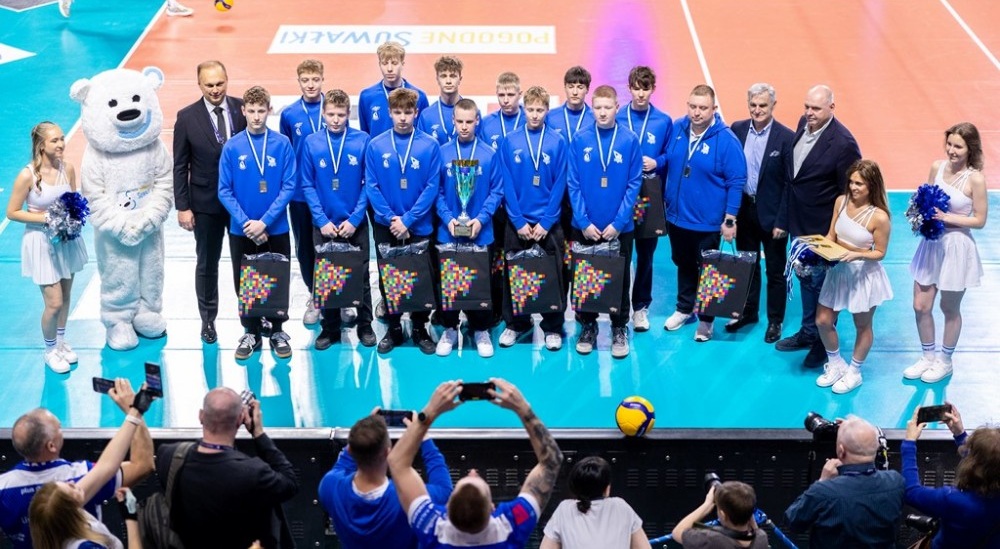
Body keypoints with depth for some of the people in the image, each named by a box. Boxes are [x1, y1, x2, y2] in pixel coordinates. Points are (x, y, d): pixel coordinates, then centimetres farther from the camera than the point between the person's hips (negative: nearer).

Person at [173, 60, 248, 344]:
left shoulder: (243, 109, -6)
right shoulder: (187, 117, -8)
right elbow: (180, 167, -4)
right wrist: (182, 207, -7)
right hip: (206, 203, -1)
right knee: (207, 264, 12)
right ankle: (208, 319, 27)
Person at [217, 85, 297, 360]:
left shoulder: (282, 144, -7)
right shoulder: (232, 147, -5)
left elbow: (288, 187, -9)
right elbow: (224, 191, -5)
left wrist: (264, 221, -16)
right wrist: (246, 223, -14)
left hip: (276, 228, -1)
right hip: (240, 230, 1)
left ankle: (277, 330, 24)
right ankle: (252, 332, 24)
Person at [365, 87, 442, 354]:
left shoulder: (430, 146, -6)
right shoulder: (375, 146, -3)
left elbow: (432, 187, -9)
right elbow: (371, 186, -4)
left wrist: (407, 219, -15)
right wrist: (391, 218, -13)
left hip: (419, 227, -1)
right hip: (385, 226, 1)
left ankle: (420, 329, 21)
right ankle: (393, 328, 22)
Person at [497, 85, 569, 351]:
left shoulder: (558, 143, -3)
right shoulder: (509, 143, -1)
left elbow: (559, 185, -4)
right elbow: (507, 185, -2)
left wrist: (545, 222, -11)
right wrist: (519, 221, -9)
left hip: (549, 222, -1)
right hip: (517, 222, 1)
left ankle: (553, 327, 15)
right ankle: (515, 324, 21)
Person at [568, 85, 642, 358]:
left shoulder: (630, 141, -6)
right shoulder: (580, 141, -4)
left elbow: (634, 185, -6)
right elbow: (573, 184, -3)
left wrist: (618, 223, -12)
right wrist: (583, 222, -11)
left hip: (619, 228, -1)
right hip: (584, 227, 1)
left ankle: (619, 329, 23)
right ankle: (587, 326, 25)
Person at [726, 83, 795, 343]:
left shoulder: (786, 138, -15)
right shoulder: (737, 129, -3)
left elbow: (791, 183, -13)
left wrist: (782, 221, -14)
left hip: (771, 214, -4)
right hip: (743, 209, 4)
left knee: (775, 271, 10)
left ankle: (775, 320, 24)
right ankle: (748, 312, 36)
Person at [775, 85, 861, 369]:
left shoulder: (843, 143, -24)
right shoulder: (803, 124, -2)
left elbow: (850, 192, -18)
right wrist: (786, 217, 13)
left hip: (823, 228, -7)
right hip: (799, 222, 7)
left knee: (821, 283, 6)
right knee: (805, 278, 21)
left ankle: (824, 342, 23)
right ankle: (808, 332, 38)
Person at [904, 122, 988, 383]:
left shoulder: (975, 179, -18)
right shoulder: (937, 167, -2)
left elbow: (980, 220, -13)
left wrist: (947, 218, -21)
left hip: (957, 248, -5)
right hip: (931, 244, 5)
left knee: (950, 308, 13)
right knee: (920, 306, 10)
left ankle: (945, 361, 32)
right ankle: (928, 357, 32)